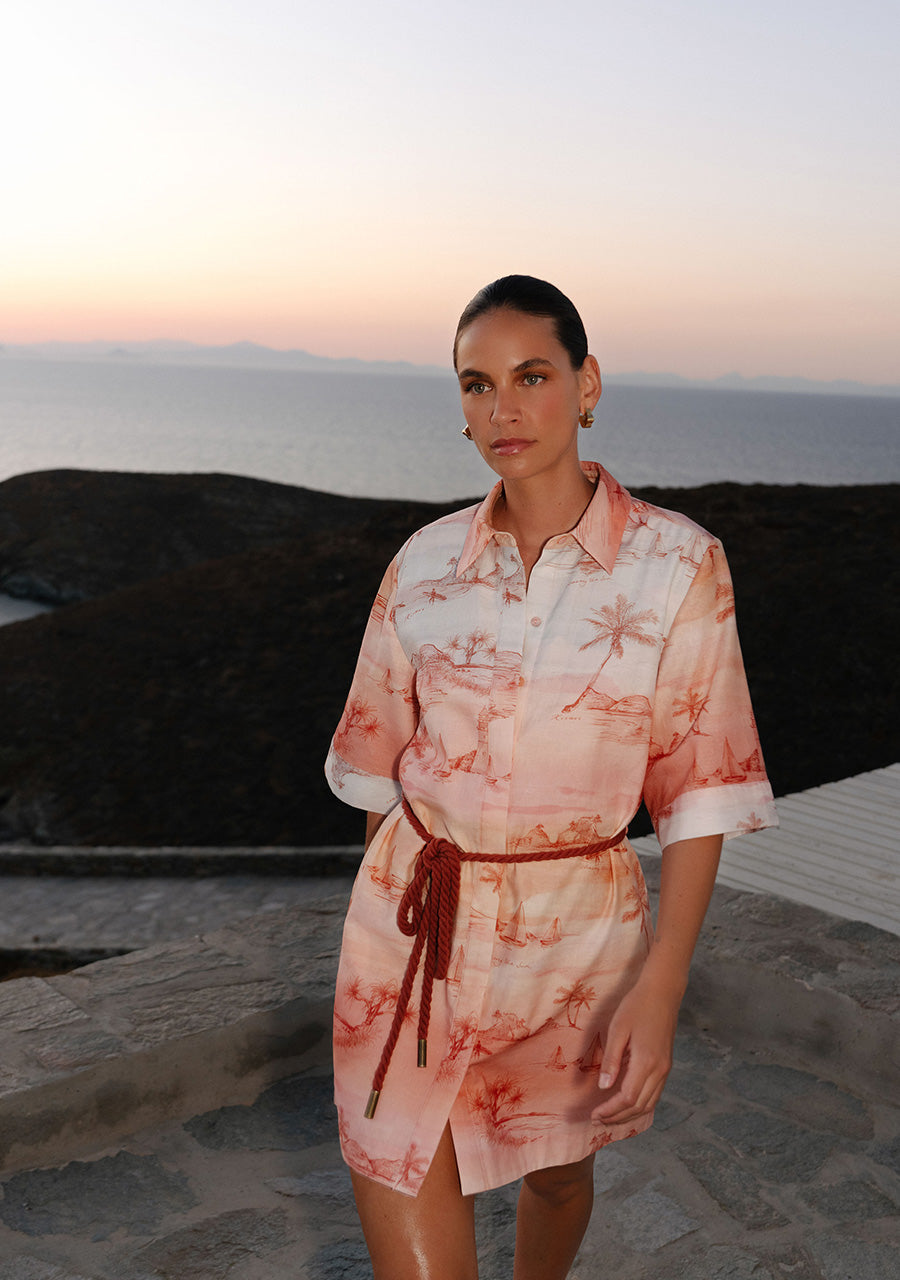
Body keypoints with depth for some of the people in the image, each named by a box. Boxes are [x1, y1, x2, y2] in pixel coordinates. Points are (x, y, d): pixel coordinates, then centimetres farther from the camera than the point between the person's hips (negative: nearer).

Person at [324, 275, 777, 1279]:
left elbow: (699, 791, -8)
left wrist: (660, 984, -14)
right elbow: (385, 762, 9)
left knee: (558, 1170, 25)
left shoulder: (677, 564, -10)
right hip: (415, 932, 1)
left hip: (574, 934, -1)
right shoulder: (425, 563, -2)